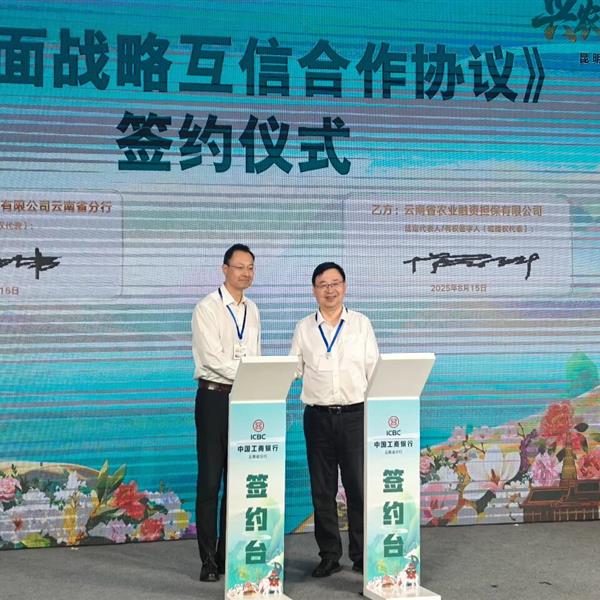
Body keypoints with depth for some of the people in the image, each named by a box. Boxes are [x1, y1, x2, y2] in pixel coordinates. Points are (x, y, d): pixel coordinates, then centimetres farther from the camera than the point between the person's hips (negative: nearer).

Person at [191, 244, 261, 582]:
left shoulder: (253, 311, 12)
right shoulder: (208, 308, -7)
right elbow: (213, 358, -16)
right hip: (215, 398, -6)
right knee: (210, 480, -1)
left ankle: (228, 555, 19)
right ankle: (209, 560, 6)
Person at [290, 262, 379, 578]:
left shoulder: (361, 323, 7)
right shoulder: (304, 328, 9)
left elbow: (374, 369, 5)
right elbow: (293, 370, 9)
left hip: (355, 414, -1)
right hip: (318, 417, 1)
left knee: (359, 486, -1)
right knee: (322, 490, 6)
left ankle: (362, 554, 10)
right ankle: (329, 555, 16)